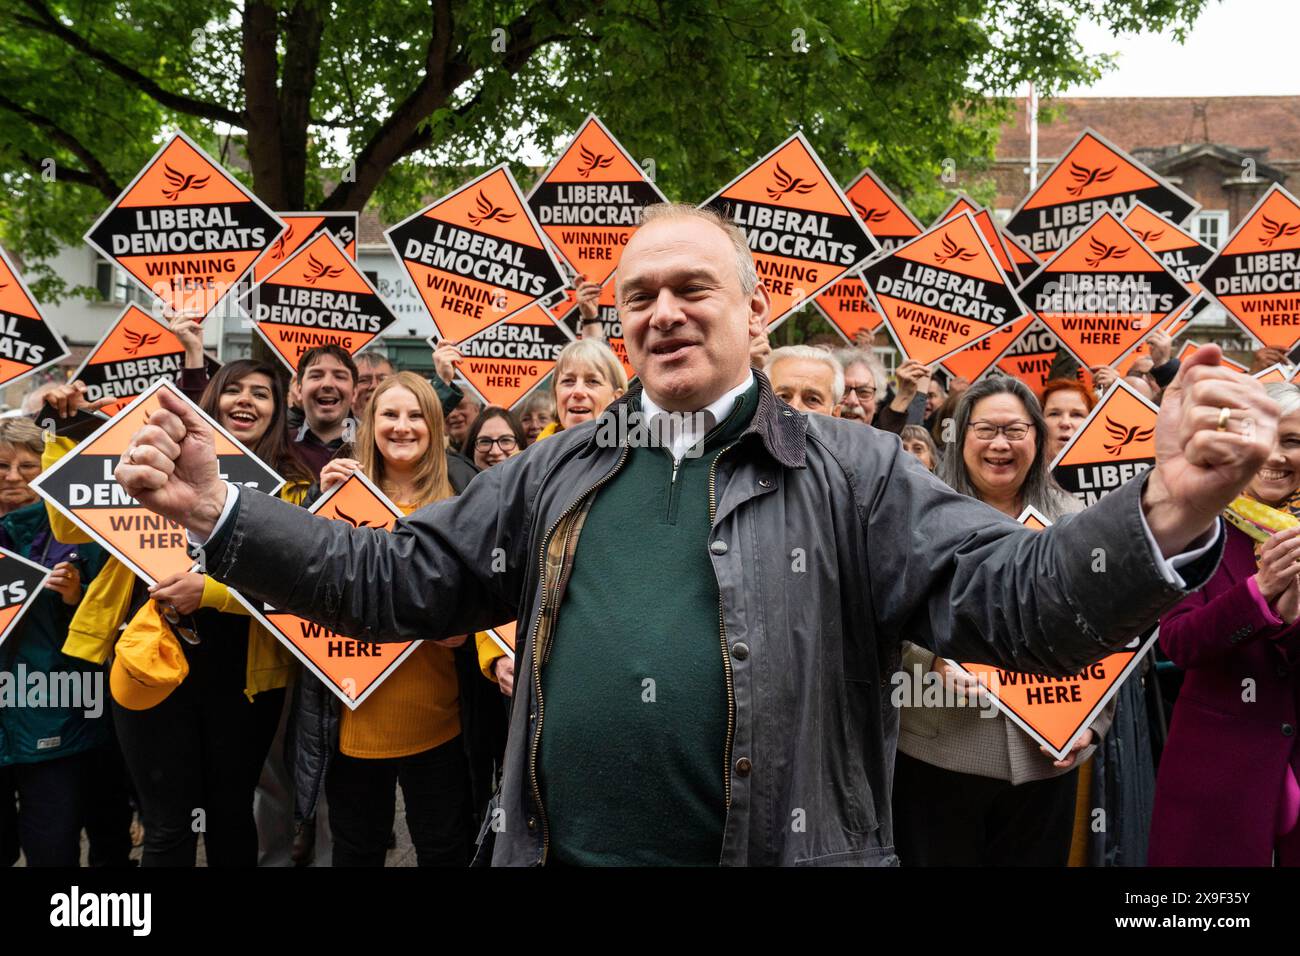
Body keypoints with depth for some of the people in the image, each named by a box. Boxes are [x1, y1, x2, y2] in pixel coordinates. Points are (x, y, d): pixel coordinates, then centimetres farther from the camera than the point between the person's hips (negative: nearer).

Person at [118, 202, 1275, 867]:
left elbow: (1005, 598, -13)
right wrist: (220, 510, -1)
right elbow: (394, 578, 9)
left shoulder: (851, 470, -3)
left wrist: (1165, 512, -32)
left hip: (782, 849, -3)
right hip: (558, 847, 4)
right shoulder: (554, 476, 8)